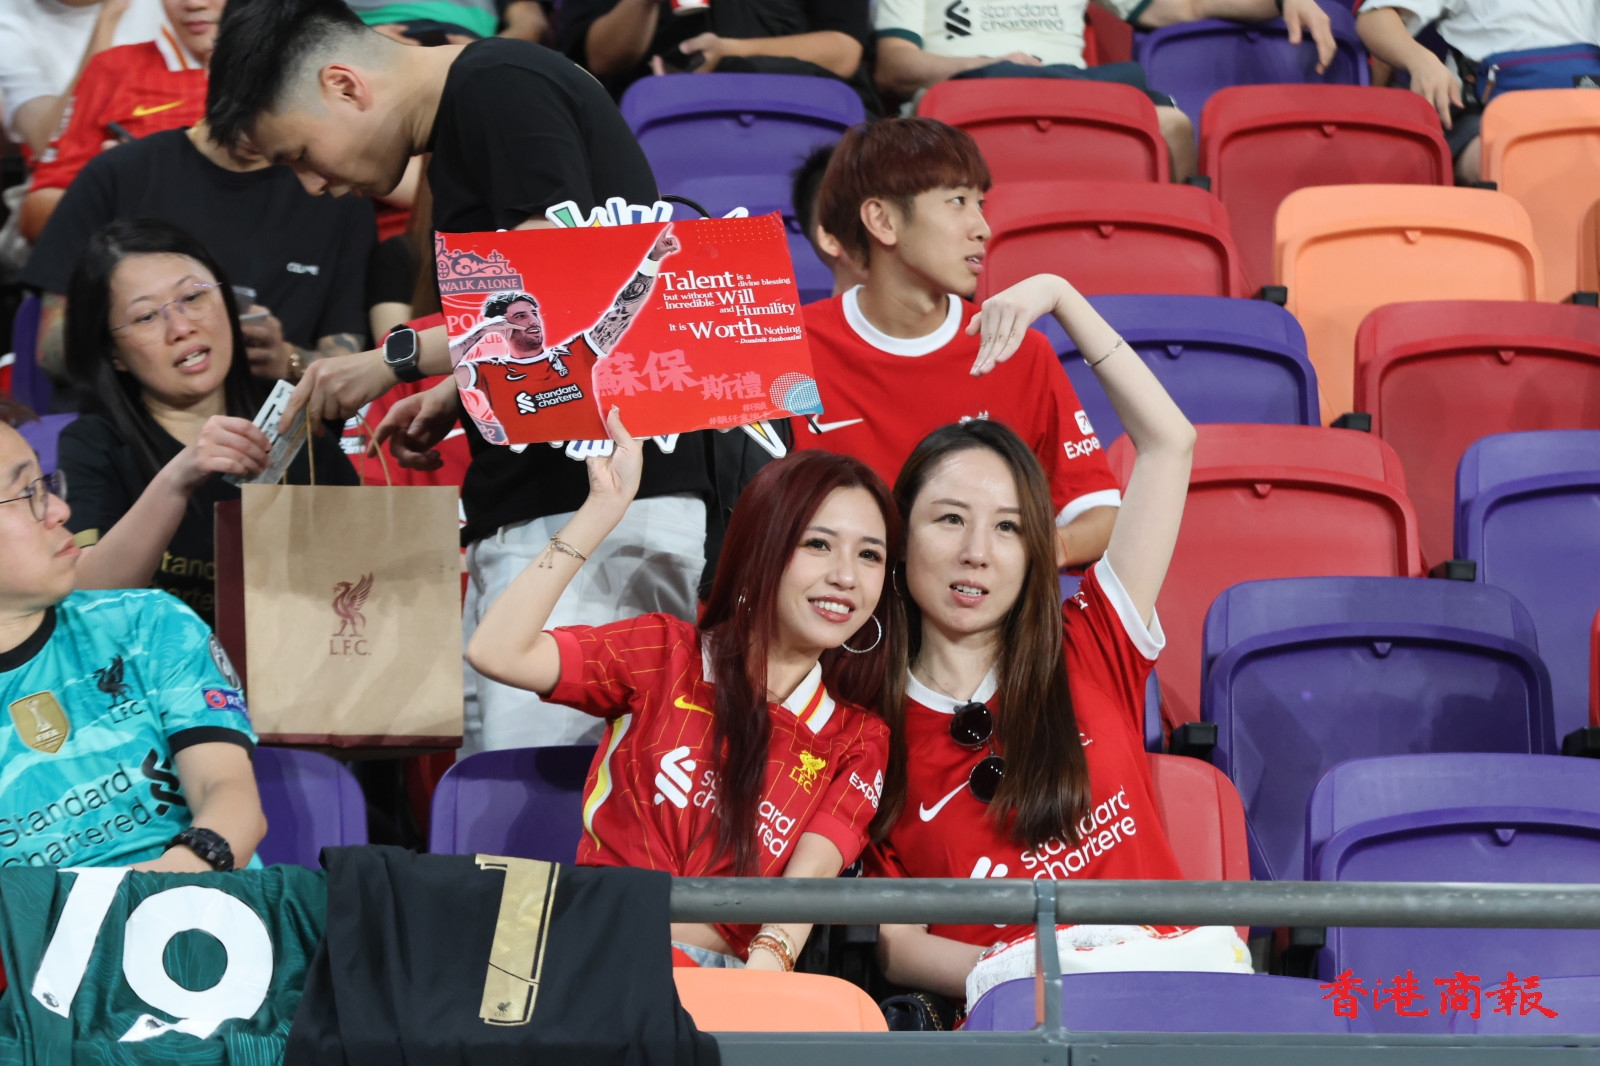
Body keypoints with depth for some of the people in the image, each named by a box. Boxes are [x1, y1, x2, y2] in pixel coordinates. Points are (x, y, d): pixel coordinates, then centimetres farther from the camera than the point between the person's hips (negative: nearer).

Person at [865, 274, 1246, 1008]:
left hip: (1176, 968, 1)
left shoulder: (1089, 653, 14)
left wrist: (1057, 295, 15)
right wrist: (1003, 972, -14)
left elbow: (1167, 441, 14)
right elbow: (894, 941, 6)